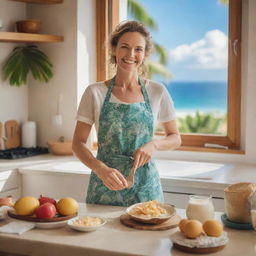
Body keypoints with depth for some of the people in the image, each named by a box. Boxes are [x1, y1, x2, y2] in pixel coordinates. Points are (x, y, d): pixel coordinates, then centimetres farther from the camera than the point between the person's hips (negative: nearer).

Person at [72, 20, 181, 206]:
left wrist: (154, 144, -13)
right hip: (104, 187, 0)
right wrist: (101, 169, -19)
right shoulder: (95, 92, -3)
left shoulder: (157, 92, 0)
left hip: (145, 186, 1)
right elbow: (78, 142, -2)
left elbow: (175, 138, 8)